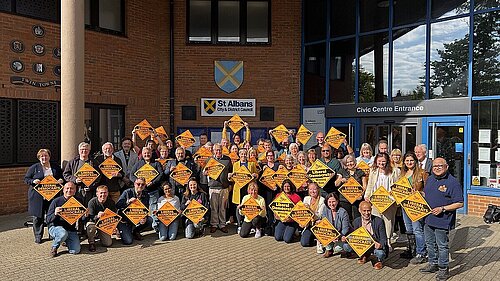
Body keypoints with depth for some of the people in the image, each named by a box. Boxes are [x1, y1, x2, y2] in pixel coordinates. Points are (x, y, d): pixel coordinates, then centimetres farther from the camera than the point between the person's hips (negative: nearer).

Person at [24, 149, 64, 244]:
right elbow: (26, 179, 6)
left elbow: (63, 177, 17)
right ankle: (38, 236, 15)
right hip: (37, 196, -1)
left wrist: (61, 180, -6)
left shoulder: (56, 167, 11)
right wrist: (33, 181, -14)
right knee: (38, 217, 4)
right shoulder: (34, 167, 5)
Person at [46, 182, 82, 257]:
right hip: (55, 227, -3)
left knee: (76, 250, -15)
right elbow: (48, 220, -9)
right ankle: (54, 248, -5)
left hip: (71, 229, 3)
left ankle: (66, 241, 19)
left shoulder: (78, 201, 1)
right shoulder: (56, 201, -8)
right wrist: (55, 214, -30)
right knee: (63, 233, -39)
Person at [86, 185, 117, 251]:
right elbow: (90, 217, -25)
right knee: (91, 226, -39)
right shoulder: (92, 202, -19)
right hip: (94, 222, -3)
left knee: (108, 243, -8)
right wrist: (97, 216, -47)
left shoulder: (111, 202, -11)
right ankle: (91, 242, -8)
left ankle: (98, 234, 25)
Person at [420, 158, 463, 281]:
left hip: (442, 220, -7)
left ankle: (443, 269, 21)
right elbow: (425, 194, 23)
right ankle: (433, 264, 35)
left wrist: (442, 209, -21)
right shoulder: (430, 179, 9)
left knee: (442, 245, 6)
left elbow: (459, 203, -15)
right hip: (428, 218, 7)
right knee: (430, 243, 18)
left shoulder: (453, 182, -14)